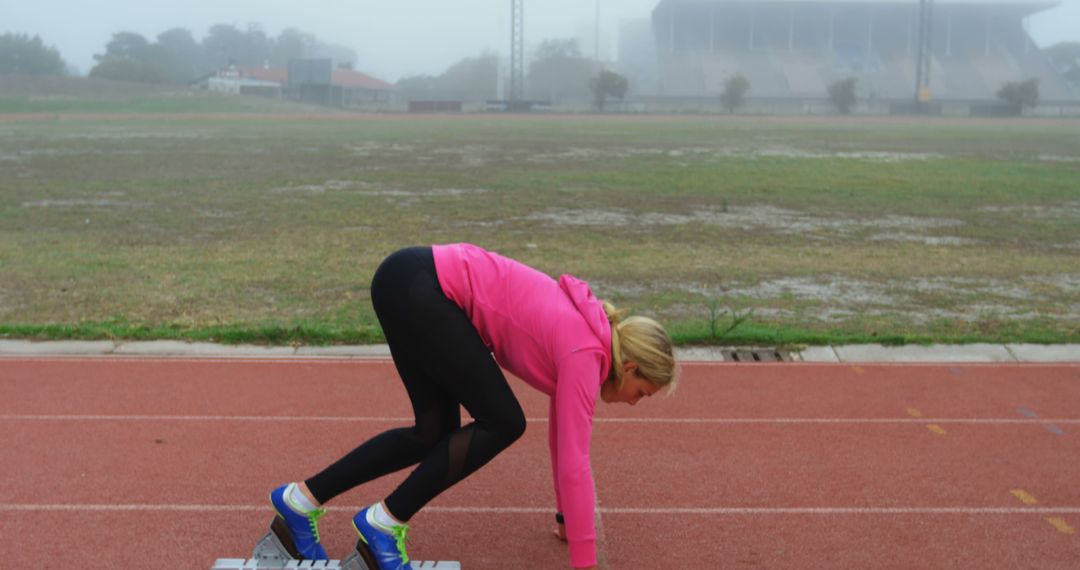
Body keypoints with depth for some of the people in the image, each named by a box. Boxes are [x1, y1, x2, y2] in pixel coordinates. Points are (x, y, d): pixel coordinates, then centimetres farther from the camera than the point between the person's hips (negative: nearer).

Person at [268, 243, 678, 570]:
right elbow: (574, 463, -14)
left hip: (420, 286, 9)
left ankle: (301, 499, 17)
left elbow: (564, 436, 23)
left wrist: (569, 517, 30)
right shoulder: (584, 355, -11)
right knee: (502, 424, -4)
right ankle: (385, 520, 2)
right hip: (416, 287, -9)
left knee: (436, 432, 13)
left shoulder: (581, 337, 13)